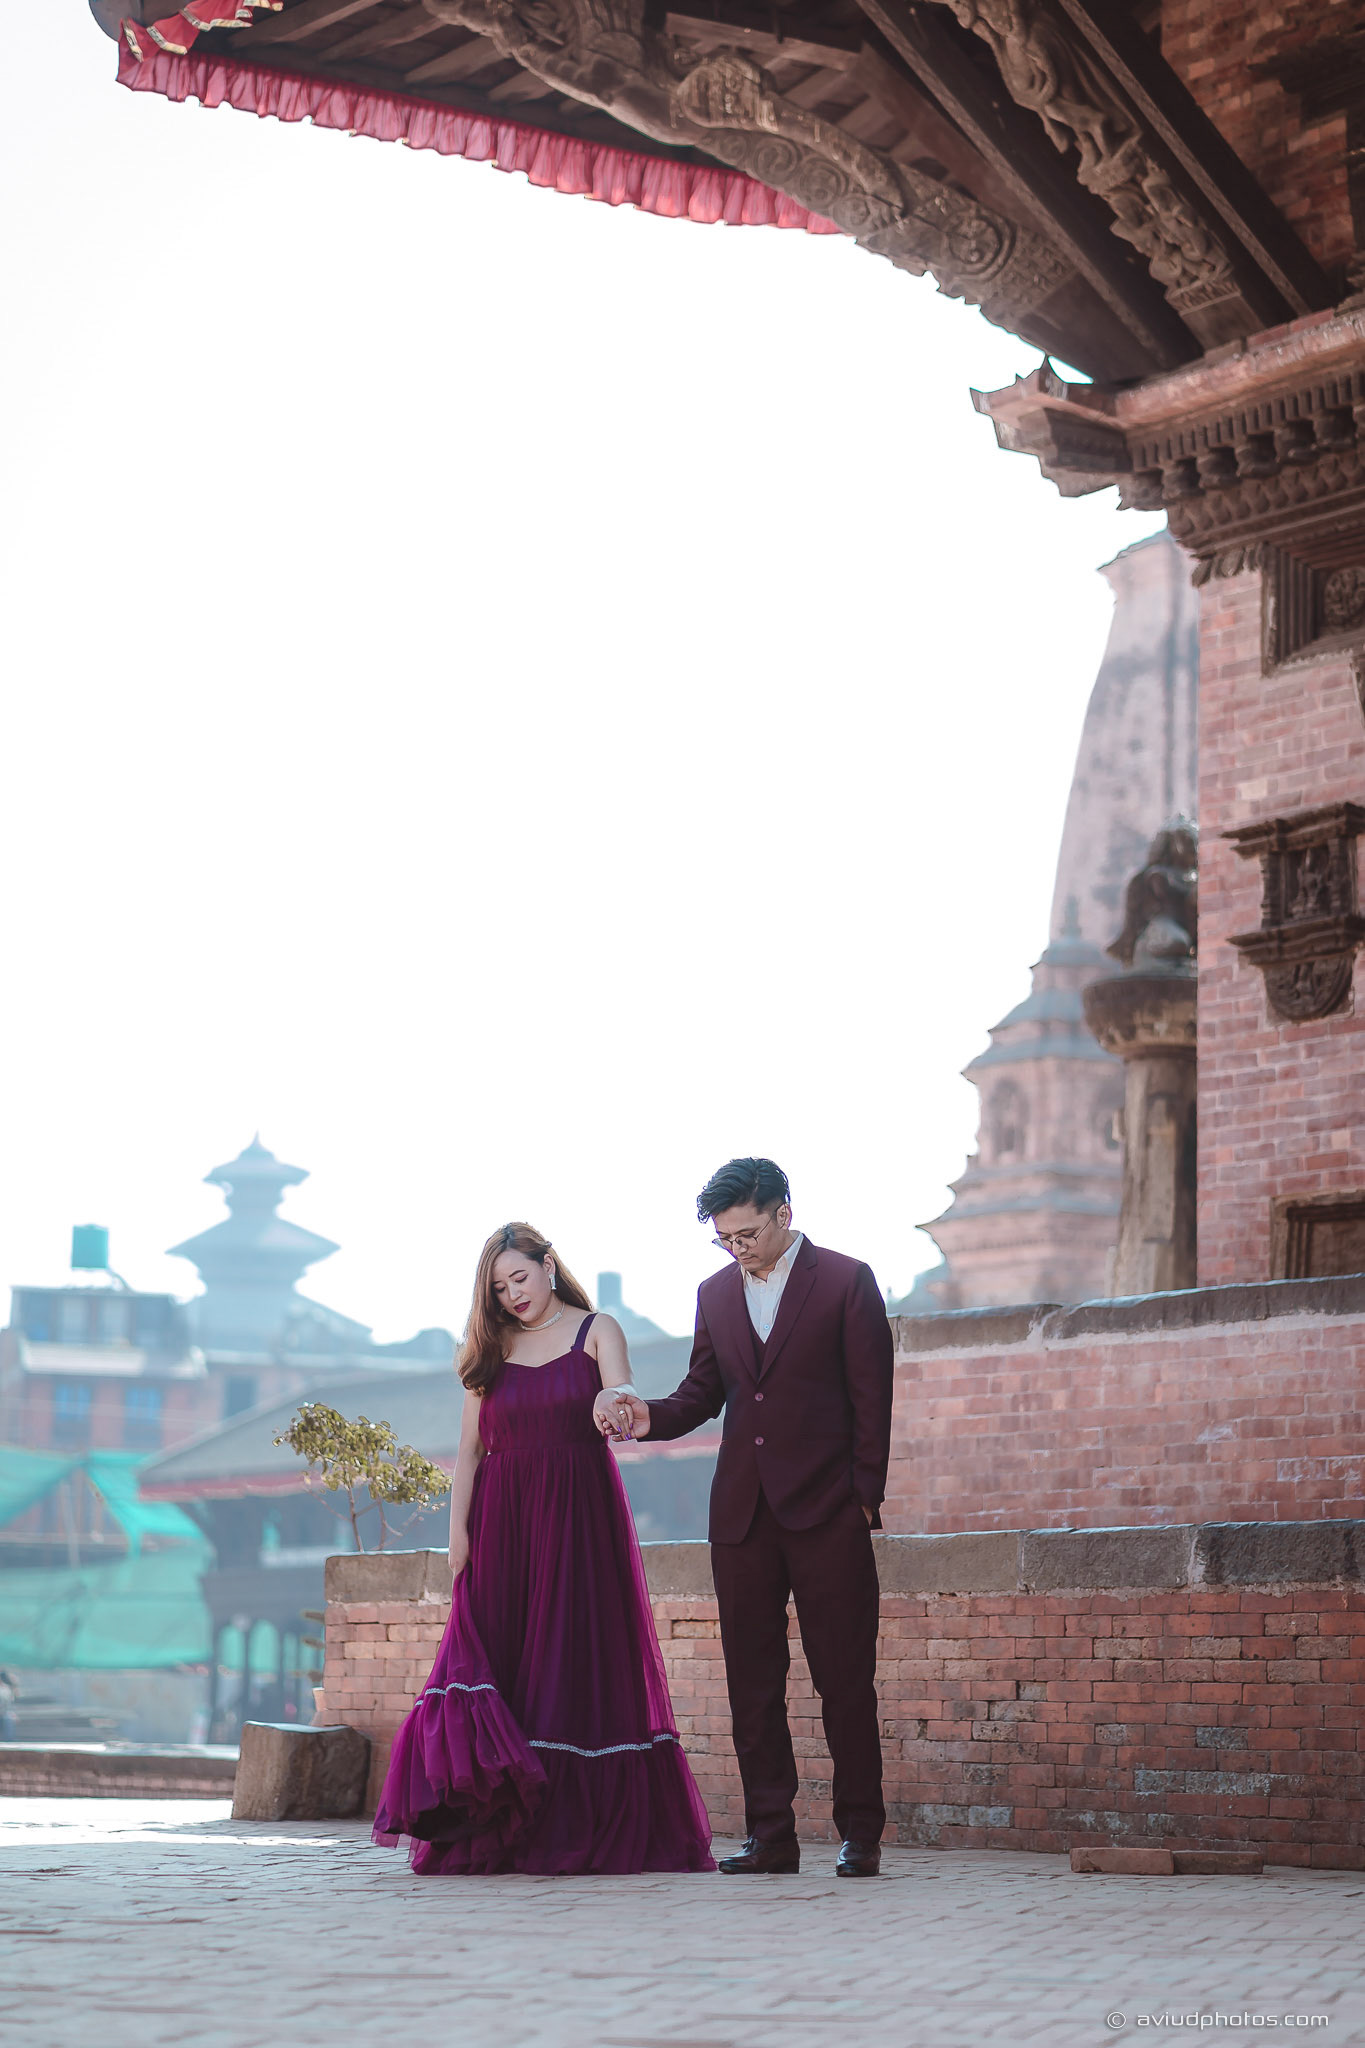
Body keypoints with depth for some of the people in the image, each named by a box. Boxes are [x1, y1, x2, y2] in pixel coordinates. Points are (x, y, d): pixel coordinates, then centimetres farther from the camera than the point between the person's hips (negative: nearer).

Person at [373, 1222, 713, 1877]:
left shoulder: (596, 1331, 5)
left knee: (577, 1663, -5)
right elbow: (470, 1446, 9)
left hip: (580, 1517, -2)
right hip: (502, 1522, 2)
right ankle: (491, 1836, -5)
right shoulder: (492, 1349, 13)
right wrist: (458, 1528, -2)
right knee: (497, 1665, -5)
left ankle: (578, 1830, -3)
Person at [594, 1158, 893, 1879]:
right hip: (742, 1514, 5)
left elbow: (871, 1396, -3)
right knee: (752, 1680, 5)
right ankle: (770, 1835, 9)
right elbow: (702, 1393, 15)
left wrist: (865, 1498, -8)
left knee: (845, 1678, -2)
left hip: (826, 1513, -5)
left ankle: (860, 1835, 4)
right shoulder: (715, 1293, 13)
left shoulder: (846, 1281, -1)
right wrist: (651, 1416, -5)